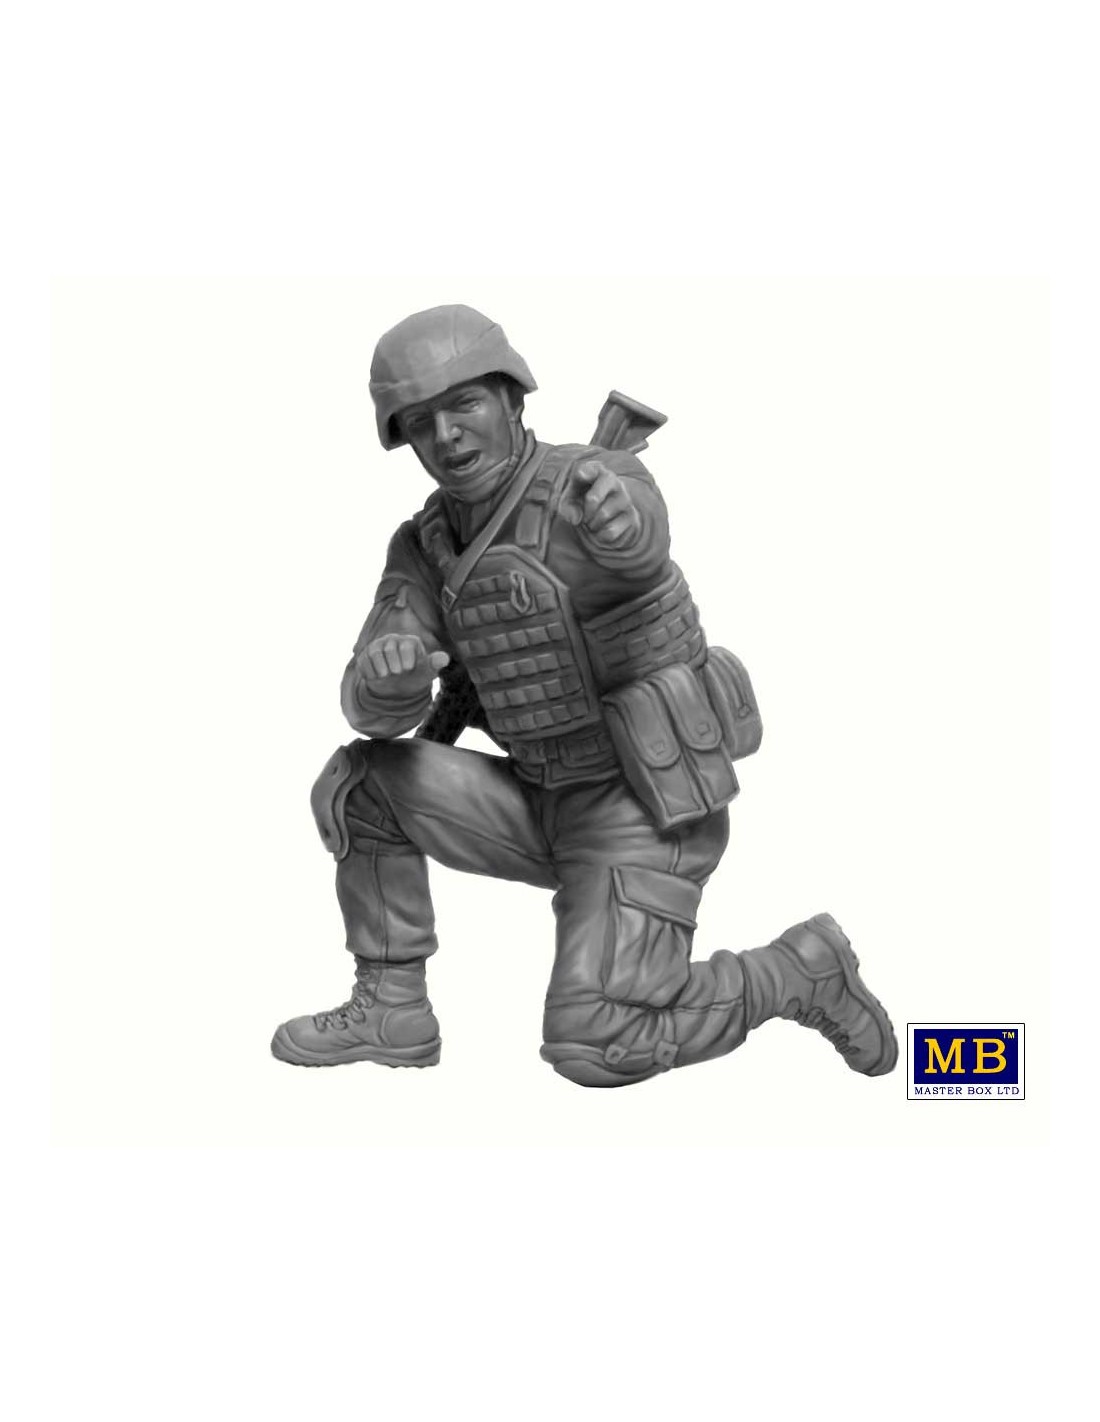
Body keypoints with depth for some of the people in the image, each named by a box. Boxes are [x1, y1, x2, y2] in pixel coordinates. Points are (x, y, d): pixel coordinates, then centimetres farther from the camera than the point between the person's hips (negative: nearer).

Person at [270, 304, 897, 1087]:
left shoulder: (611, 484, -17)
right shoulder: (427, 546, 2)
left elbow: (642, 546, -43)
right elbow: (374, 708, -10)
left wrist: (620, 528, -69)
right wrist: (389, 675, -36)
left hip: (648, 810, -6)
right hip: (557, 807, 7)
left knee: (591, 1050, -19)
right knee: (358, 782, -6)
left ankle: (799, 973, 3)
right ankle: (393, 1011, 5)